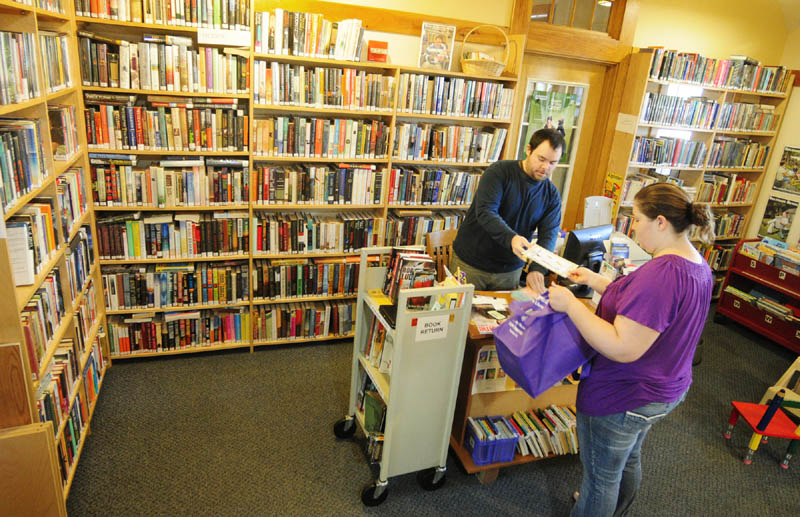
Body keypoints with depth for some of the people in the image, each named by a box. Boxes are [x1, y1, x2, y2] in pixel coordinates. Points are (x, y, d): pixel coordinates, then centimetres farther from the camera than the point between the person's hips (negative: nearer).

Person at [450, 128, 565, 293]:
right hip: (470, 264, -3)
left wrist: (537, 269, -28)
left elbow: (549, 235, -9)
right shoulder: (499, 171, -12)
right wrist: (511, 238, -42)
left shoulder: (552, 195, 1)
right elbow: (485, 212, -24)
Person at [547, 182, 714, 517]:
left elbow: (623, 348, -34)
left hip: (622, 400, -10)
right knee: (629, 460, 32)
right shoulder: (698, 266, 0)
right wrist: (595, 281, 5)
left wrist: (570, 304, -29)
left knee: (600, 476, 13)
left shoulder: (660, 274, -33)